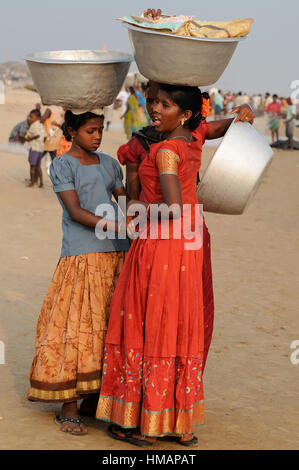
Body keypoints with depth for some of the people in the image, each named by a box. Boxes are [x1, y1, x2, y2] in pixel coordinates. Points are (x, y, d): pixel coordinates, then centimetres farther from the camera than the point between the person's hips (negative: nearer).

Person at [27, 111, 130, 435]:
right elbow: (74, 211, -11)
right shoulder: (62, 165, -1)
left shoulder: (109, 164, 15)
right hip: (80, 257, -5)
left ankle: (93, 399, 13)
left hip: (115, 256, 5)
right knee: (75, 327, -7)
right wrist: (111, 226, -25)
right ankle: (68, 408, -1)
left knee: (108, 328, 3)